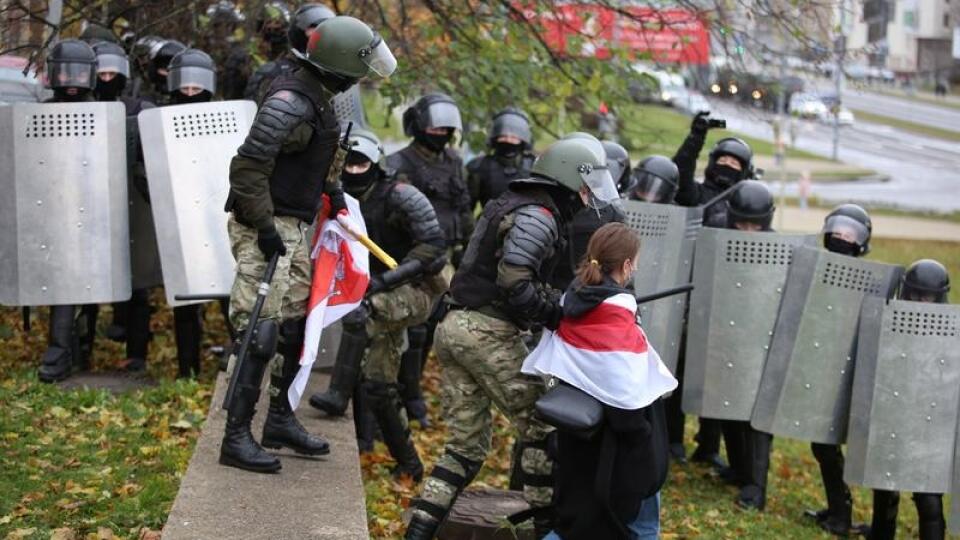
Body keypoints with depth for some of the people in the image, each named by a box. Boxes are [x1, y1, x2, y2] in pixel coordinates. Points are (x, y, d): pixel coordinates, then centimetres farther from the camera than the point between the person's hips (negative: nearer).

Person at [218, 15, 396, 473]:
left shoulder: (317, 100, 10)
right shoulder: (290, 101, -21)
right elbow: (248, 165, -26)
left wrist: (331, 188, 19)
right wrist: (264, 226, -24)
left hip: (294, 228, 10)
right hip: (267, 228, -10)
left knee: (298, 326, 17)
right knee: (262, 332, -10)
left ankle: (280, 420, 29)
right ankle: (236, 437, -7)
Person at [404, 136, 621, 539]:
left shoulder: (511, 204, 19)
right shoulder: (538, 217, -11)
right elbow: (514, 283, -22)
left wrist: (559, 303, 13)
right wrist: (560, 313, -15)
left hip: (454, 326, 9)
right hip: (488, 332, -9)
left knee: (466, 445, 11)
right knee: (541, 427, 4)